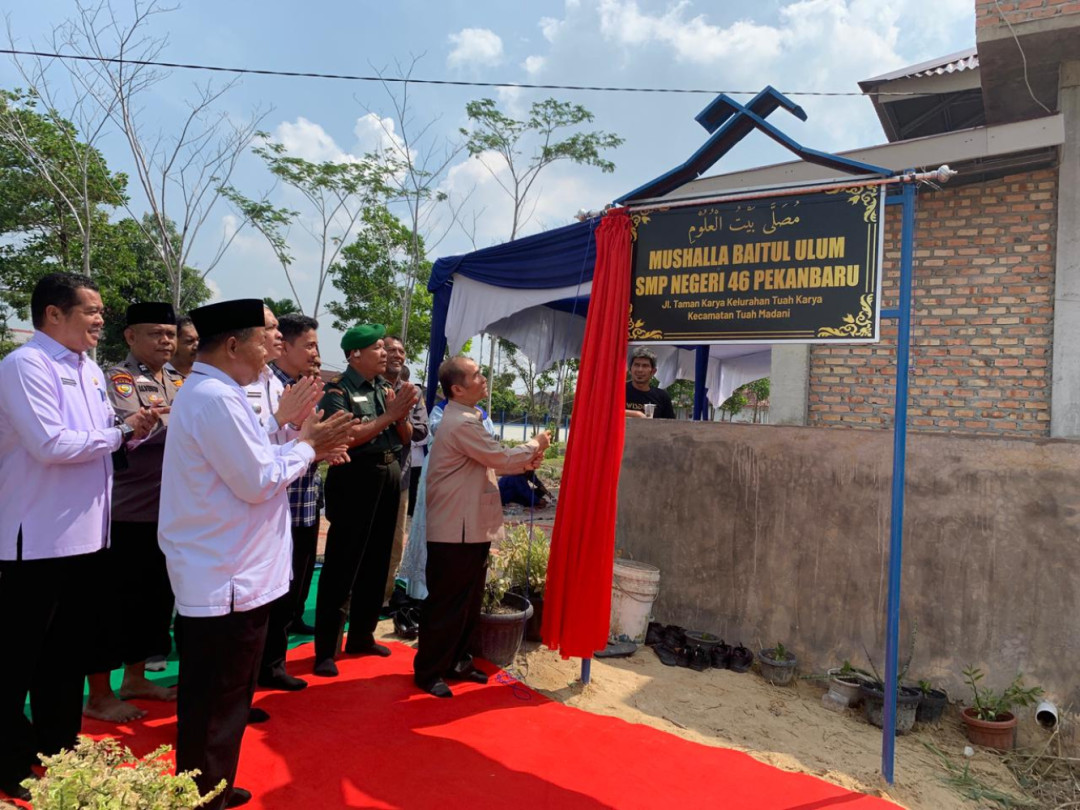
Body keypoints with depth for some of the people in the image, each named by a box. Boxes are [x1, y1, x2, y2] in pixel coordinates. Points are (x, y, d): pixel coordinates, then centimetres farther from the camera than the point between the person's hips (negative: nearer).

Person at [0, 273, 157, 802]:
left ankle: (57, 749, 36)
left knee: (67, 653, 20)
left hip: (83, 533, 9)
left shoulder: (89, 371, 11)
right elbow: (52, 444, -25)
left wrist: (132, 429, -2)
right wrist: (120, 432, -13)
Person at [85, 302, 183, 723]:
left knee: (156, 597, 15)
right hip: (125, 512, -7)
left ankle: (135, 678, 31)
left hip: (169, 511, 7)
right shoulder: (113, 381, -7)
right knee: (112, 602, 3)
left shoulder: (181, 385, 12)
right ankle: (99, 695, 17)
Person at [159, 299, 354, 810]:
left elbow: (247, 464, 16)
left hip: (221, 574, 11)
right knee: (216, 704, 5)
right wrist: (305, 445, -8)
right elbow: (258, 482, -22)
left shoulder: (208, 392, 13)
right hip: (227, 580, -11)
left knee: (220, 697, 22)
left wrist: (303, 445, 6)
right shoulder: (216, 398, -21)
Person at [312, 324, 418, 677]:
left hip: (389, 477, 7)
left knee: (377, 562, 15)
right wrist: (389, 414, -19)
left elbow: (405, 437, 12)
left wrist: (403, 415, -9)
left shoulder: (386, 388, 9)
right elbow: (344, 437, -23)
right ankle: (326, 650, 9)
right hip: (354, 480, -7)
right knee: (341, 567, -1)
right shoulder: (338, 390, -10)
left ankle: (361, 635, 30)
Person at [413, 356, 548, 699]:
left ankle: (456, 662, 33)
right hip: (455, 532, -10)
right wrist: (534, 445, -1)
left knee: (469, 602, 19)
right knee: (446, 604, 2)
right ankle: (428, 672, 16)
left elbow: (488, 462, 19)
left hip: (472, 528, 10)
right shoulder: (461, 423, -20)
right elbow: (501, 457, -18)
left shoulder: (466, 419, 14)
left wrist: (523, 462, 4)